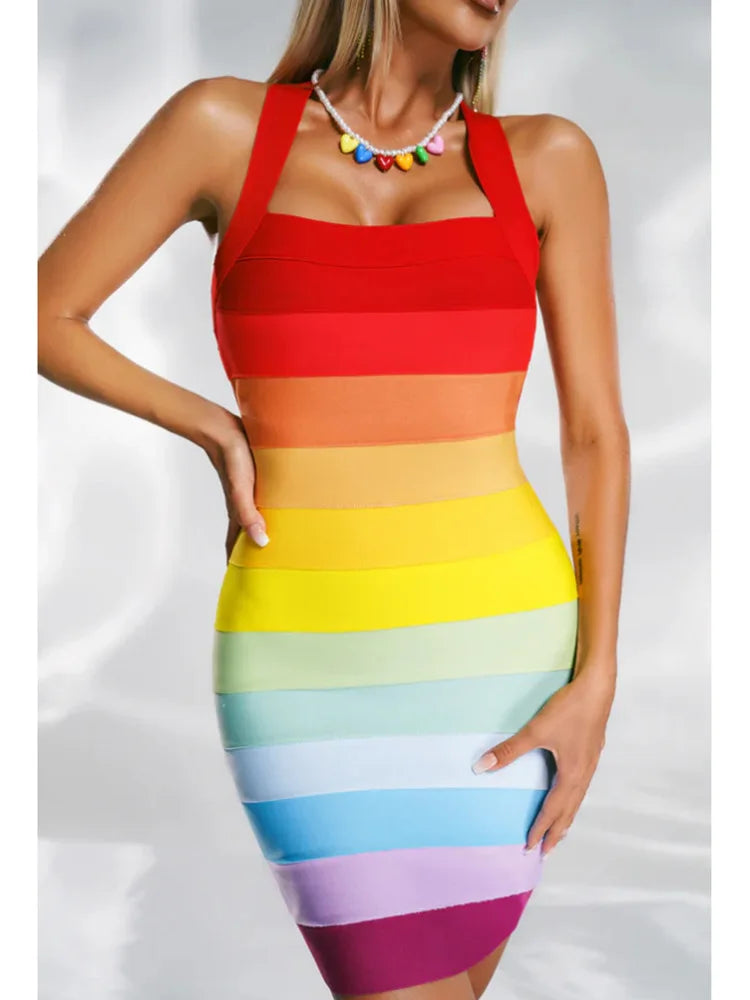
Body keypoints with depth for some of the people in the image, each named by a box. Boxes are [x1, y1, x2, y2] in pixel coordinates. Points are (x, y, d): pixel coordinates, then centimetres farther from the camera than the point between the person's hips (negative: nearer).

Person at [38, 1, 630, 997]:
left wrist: (596, 682, -6)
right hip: (313, 668, -1)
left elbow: (596, 432, 2)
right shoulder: (223, 125, 2)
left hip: (500, 649, 2)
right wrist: (217, 431, 5)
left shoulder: (547, 159, 5)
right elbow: (39, 317, 7)